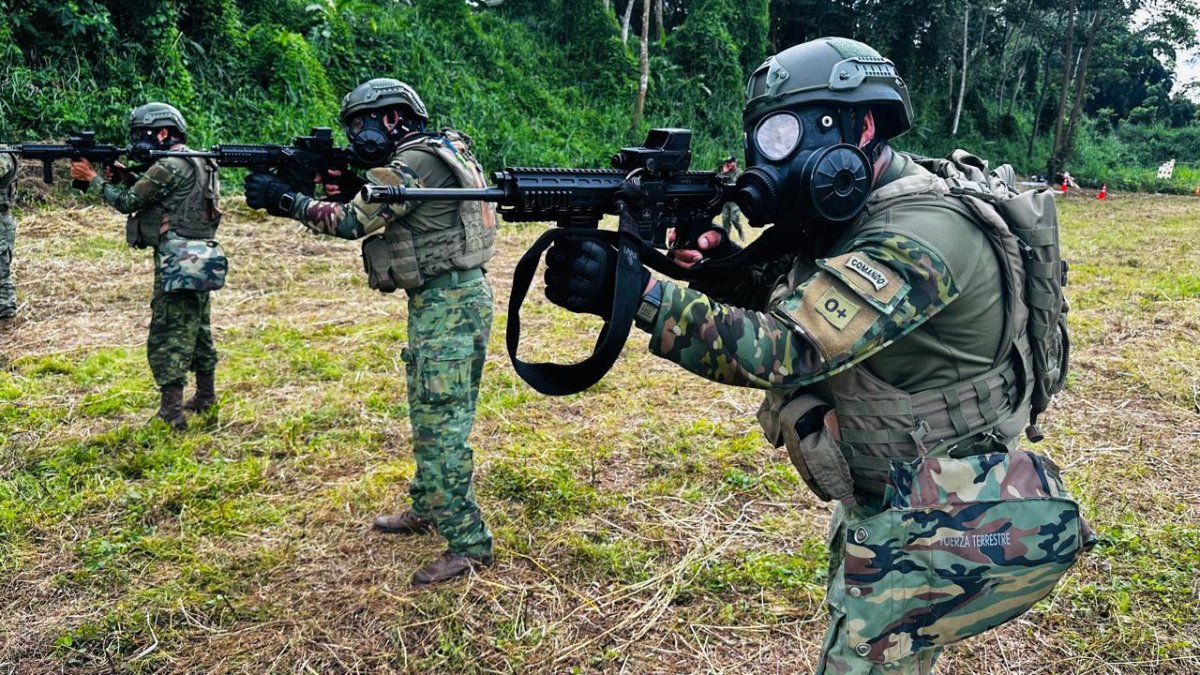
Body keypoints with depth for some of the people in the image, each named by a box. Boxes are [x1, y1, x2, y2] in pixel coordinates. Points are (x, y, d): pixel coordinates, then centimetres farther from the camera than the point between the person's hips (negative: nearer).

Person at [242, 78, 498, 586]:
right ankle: (427, 509, 34)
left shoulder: (415, 161, -15)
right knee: (428, 413, 20)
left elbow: (353, 221, -16)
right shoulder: (434, 153, 16)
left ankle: (467, 543, -1)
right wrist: (346, 186, 4)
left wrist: (282, 199, -6)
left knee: (441, 422, -8)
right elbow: (371, 213, 20)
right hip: (443, 300, 10)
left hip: (448, 303, -10)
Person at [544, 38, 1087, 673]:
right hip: (879, 495, 10)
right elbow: (775, 299, 5)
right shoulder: (848, 215, 2)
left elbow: (787, 350, -36)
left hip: (936, 523, -10)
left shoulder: (917, 235, -28)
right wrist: (715, 257, -17)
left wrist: (634, 292, -42)